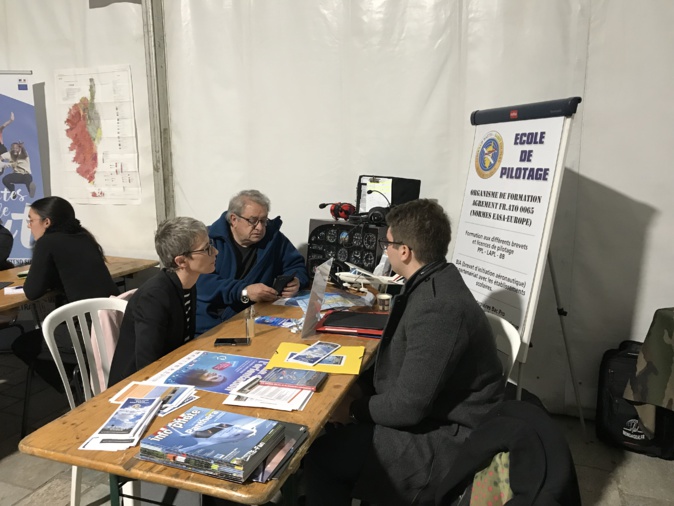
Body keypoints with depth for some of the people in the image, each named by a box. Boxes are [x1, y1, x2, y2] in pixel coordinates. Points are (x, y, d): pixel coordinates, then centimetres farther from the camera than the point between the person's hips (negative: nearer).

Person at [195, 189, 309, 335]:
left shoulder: (273, 237, 8)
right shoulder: (211, 238, -3)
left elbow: (296, 265, 17)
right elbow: (202, 281, -14)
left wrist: (295, 280, -7)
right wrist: (244, 291, -25)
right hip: (209, 324, -2)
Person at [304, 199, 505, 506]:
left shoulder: (438, 308, -29)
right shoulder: (432, 284, 2)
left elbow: (408, 406, -25)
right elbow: (402, 358, 13)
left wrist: (353, 410, -9)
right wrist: (359, 388, 3)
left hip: (449, 440, -9)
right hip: (429, 410, 9)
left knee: (321, 454, -11)